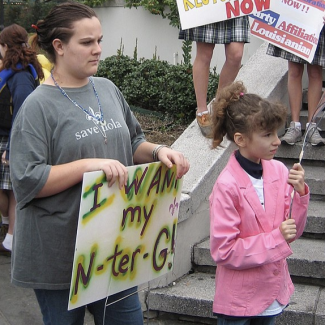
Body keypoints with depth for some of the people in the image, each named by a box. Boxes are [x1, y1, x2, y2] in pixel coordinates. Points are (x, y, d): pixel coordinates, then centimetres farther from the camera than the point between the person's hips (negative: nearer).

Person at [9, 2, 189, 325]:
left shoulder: (108, 90, 6)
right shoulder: (39, 106, -13)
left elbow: (132, 142, 18)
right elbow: (27, 181, -19)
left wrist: (158, 151, -3)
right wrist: (90, 165, -26)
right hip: (61, 255, -5)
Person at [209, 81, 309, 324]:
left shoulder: (279, 171, -6)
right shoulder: (228, 186, -21)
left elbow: (293, 231, 1)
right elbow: (223, 252, -20)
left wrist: (299, 193, -14)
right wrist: (276, 239, -22)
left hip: (273, 293, 6)